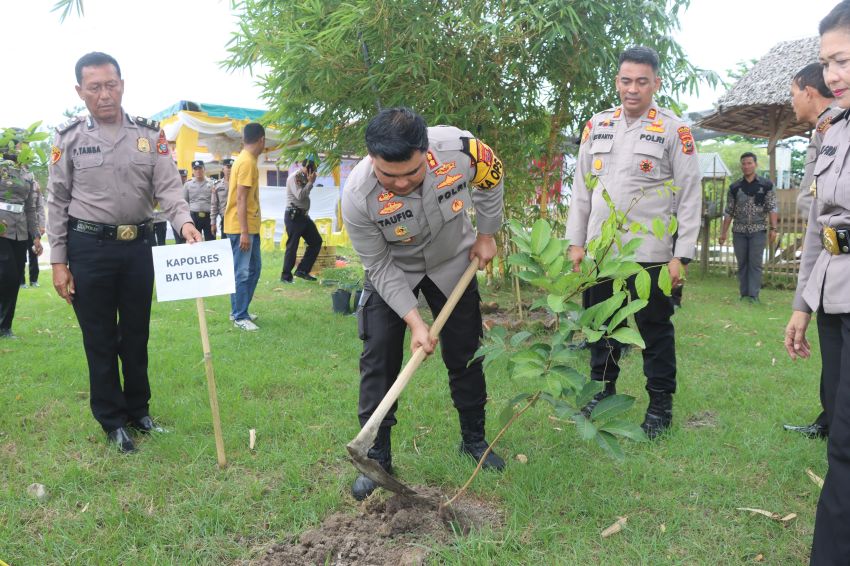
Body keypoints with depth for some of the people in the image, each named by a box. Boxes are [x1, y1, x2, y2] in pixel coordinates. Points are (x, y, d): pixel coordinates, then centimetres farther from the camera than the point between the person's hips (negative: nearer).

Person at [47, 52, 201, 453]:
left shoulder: (149, 135, 3)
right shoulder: (69, 137, -1)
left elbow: (168, 188, -3)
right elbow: (57, 203, 1)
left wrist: (184, 221, -25)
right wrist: (58, 262, -3)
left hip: (138, 245, 2)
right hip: (89, 248, -2)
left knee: (136, 333, 14)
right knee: (99, 338, 6)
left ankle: (138, 409, 31)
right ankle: (112, 420, 21)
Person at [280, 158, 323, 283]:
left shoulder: (303, 178, 16)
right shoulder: (294, 178, -11)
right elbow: (300, 195, -22)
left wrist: (310, 182, 12)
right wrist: (310, 182, -14)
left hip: (303, 215, 9)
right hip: (293, 216, -9)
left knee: (316, 241, 8)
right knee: (292, 246, -4)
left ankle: (302, 270, 13)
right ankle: (286, 276, 6)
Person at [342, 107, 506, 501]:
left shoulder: (460, 149, -32)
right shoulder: (358, 196, -34)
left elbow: (491, 179, -6)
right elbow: (380, 266, -22)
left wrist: (486, 235, 0)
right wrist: (414, 321, -26)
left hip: (453, 263, 2)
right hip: (391, 272, -1)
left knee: (465, 355, 7)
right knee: (378, 358, -8)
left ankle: (474, 439, 27)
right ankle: (377, 457, 6)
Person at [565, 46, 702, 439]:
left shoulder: (674, 131, -4)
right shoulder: (597, 125, 9)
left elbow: (690, 196, -5)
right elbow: (581, 188, 11)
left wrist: (681, 255, -9)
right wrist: (576, 242, 7)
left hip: (650, 254, -4)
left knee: (655, 331, 5)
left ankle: (660, 405, 21)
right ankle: (602, 391, 33)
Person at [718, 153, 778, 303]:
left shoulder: (766, 185, 1)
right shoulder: (734, 187, 7)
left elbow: (772, 208, -3)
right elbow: (728, 212, 9)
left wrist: (773, 228, -14)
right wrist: (723, 232, 6)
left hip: (758, 230, -2)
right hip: (739, 231, 3)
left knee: (755, 263, -4)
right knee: (742, 264, 7)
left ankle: (753, 295, -1)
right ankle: (744, 294, 15)